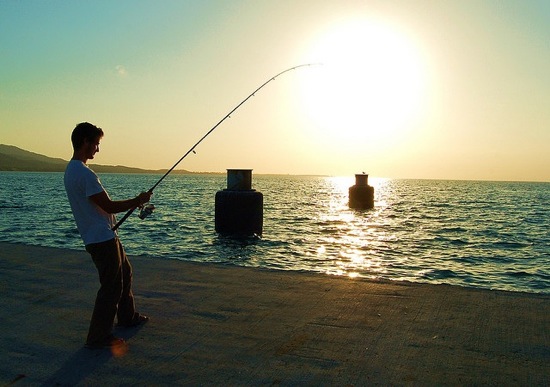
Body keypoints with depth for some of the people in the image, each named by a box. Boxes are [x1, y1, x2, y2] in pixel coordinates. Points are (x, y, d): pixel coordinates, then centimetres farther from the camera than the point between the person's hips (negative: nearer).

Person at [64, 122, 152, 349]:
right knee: (112, 286, -1)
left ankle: (127, 316, 38)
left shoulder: (71, 170, 11)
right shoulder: (85, 174, -22)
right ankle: (98, 337, 9)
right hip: (102, 239, -11)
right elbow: (108, 206, -22)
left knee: (124, 273, 23)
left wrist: (132, 204, 13)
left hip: (105, 236, 11)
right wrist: (137, 201, -8)